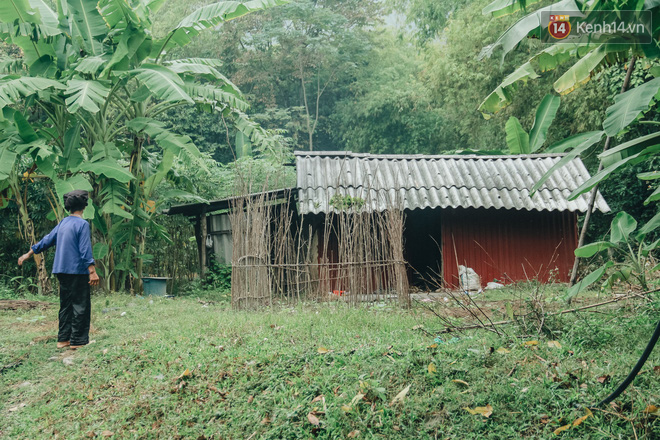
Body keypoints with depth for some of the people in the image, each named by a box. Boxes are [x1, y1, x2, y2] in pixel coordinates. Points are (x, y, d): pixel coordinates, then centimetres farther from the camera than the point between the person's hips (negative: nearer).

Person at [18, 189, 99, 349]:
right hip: (77, 271, -7)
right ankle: (77, 340, 1)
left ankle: (63, 339, 17)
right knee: (81, 306, -1)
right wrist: (93, 271, -18)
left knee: (66, 305, 14)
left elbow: (46, 241, 16)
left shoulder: (63, 223, 10)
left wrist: (28, 254, 28)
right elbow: (85, 251, -18)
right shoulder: (82, 224, -12)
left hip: (62, 271, 7)